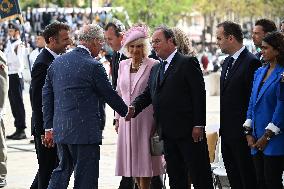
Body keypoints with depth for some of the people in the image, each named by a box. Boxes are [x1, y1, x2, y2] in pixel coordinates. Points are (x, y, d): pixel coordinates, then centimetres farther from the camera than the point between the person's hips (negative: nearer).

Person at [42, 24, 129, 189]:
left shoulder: (57, 62, 8)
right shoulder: (93, 66, -13)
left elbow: (47, 95, 11)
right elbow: (110, 95, -4)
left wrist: (49, 127, 16)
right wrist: (127, 112, 14)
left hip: (60, 130, 7)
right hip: (84, 131, -7)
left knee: (64, 168, 20)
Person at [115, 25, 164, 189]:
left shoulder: (153, 65, -7)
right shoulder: (123, 65, 10)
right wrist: (117, 118, 15)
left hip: (145, 120, -5)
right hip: (127, 120, 5)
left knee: (144, 161, -4)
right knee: (133, 161, 7)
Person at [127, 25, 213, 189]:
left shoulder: (188, 63, -5)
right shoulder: (156, 69, 18)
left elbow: (199, 95, -11)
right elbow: (147, 94, 13)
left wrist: (198, 125, -17)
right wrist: (134, 108, -8)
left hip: (189, 132, -7)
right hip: (168, 133, 7)